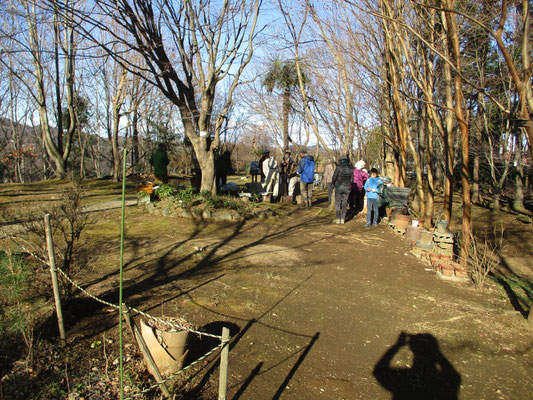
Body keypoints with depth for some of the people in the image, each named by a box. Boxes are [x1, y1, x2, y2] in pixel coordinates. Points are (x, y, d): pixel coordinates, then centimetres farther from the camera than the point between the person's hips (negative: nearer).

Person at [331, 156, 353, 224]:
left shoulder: (338, 167, -8)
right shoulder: (350, 169, 3)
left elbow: (334, 177, -9)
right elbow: (352, 179, 5)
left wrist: (334, 184, 9)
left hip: (339, 187, -3)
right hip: (347, 188, 3)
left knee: (337, 203, 5)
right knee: (344, 204, 8)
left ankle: (338, 219, 4)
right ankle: (343, 219, 7)